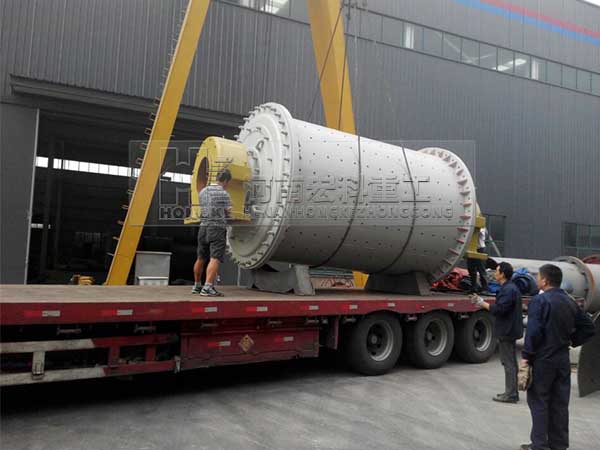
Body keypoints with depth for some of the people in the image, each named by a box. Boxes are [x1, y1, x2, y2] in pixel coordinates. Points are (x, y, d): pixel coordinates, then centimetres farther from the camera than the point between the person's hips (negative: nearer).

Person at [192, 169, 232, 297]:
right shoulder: (224, 194, -8)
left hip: (203, 227, 7)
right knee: (215, 259, -10)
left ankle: (197, 286, 30)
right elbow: (228, 214, 0)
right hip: (218, 228, -7)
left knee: (201, 259, 17)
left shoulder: (203, 191, 11)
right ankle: (207, 288, -20)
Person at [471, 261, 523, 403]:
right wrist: (483, 303, 10)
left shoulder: (508, 290, -20)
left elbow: (499, 309, -25)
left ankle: (510, 395, 4)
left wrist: (483, 304, -15)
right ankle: (512, 392, 26)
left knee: (508, 363, -3)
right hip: (510, 331, 11)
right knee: (511, 363, 16)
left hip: (507, 331, -11)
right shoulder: (511, 287, 14)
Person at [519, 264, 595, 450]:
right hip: (563, 359, 7)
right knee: (560, 403, 13)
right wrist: (571, 341, 14)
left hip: (542, 359, -7)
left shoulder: (539, 300, -15)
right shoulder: (569, 302, 9)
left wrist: (526, 355, -15)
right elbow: (588, 327, 13)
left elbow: (534, 330, -22)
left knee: (539, 401, 2)